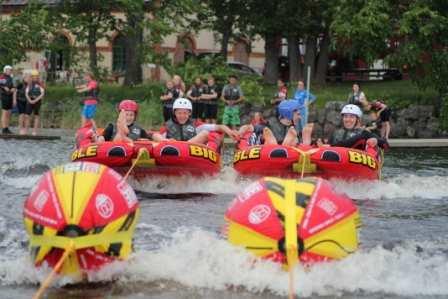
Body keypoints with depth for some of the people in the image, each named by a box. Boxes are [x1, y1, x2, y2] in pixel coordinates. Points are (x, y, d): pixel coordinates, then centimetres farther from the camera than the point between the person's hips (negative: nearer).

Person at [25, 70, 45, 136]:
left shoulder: (40, 84, -4)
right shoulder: (29, 84, 9)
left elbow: (42, 94, -12)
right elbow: (26, 93, 3)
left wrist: (35, 100, -19)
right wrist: (29, 100, -13)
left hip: (37, 101, -3)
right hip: (30, 101, 3)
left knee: (36, 116, 2)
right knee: (27, 116, -4)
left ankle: (35, 131, 4)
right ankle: (25, 130, 1)